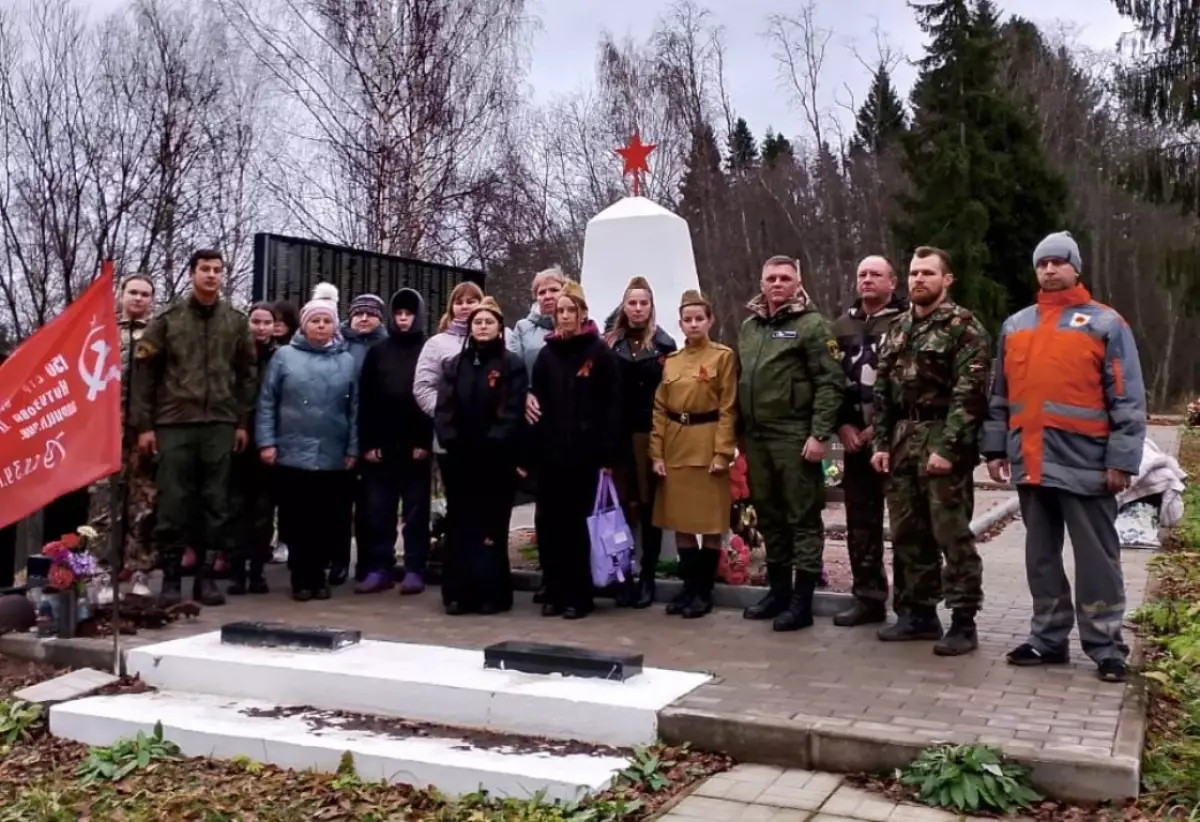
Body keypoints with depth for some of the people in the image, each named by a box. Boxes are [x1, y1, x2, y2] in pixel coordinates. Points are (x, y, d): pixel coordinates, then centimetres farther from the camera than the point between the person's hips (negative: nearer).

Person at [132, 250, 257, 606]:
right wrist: (144, 424, -2)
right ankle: (171, 576, 10)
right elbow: (144, 371, 2)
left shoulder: (236, 322, 9)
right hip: (175, 422, -2)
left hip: (220, 423, 2)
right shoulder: (168, 319, 3)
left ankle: (206, 574, 13)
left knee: (216, 501, 4)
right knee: (173, 502, 0)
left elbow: (247, 373, 12)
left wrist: (243, 421, 7)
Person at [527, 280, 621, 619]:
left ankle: (578, 596, 12)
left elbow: (611, 406, -6)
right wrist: (531, 447, 3)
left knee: (576, 524, 2)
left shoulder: (600, 353, -1)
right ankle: (554, 592, 15)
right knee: (548, 523, 4)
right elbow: (536, 400, 12)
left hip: (584, 452, -4)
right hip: (549, 451, 4)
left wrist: (608, 455, -12)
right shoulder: (547, 353, 12)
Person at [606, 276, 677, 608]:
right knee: (620, 501, 2)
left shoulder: (663, 344, 5)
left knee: (649, 502, 1)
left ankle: (647, 577, 6)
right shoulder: (610, 343, 11)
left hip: (649, 431, -2)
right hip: (617, 431, 2)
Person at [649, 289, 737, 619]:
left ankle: (705, 591, 12)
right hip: (675, 448, 5)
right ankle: (689, 586, 20)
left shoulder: (724, 356, -2)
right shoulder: (670, 361, 11)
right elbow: (660, 409, 8)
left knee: (710, 522, 2)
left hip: (708, 446, -4)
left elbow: (728, 409, -6)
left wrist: (722, 452, -13)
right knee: (680, 520, 9)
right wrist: (657, 452, 0)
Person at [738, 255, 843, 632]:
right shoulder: (748, 327, 15)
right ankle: (778, 589, 26)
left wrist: (819, 434, -18)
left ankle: (802, 600, 5)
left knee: (803, 517, 0)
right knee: (769, 516, 14)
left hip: (795, 437, -7)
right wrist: (739, 431, 15)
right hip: (756, 437, 7)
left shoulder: (812, 324, -5)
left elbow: (830, 383, -11)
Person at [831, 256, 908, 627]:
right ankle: (868, 597, 19)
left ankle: (909, 602, 7)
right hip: (855, 437, 6)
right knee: (861, 521, 10)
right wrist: (843, 424, -1)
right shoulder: (843, 326, 15)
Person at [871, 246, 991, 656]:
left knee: (952, 534, -4)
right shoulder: (898, 330, 16)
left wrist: (946, 446, -20)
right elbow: (882, 391, 16)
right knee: (907, 533, 10)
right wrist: (881, 443, 7)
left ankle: (963, 622, 5)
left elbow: (969, 392, -14)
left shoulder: (963, 326, -5)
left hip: (943, 441, -7)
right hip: (902, 441, 7)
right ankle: (920, 612, 22)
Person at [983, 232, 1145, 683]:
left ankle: (1106, 647, 11)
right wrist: (995, 447, 12)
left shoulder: (1105, 324, -1)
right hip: (1031, 464, 5)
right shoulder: (1015, 325, 13)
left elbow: (1128, 399, -4)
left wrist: (1122, 458, -9)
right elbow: (999, 395, 17)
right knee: (1041, 556, 12)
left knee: (1095, 559, 2)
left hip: (1085, 464, -5)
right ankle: (1048, 638, 23)